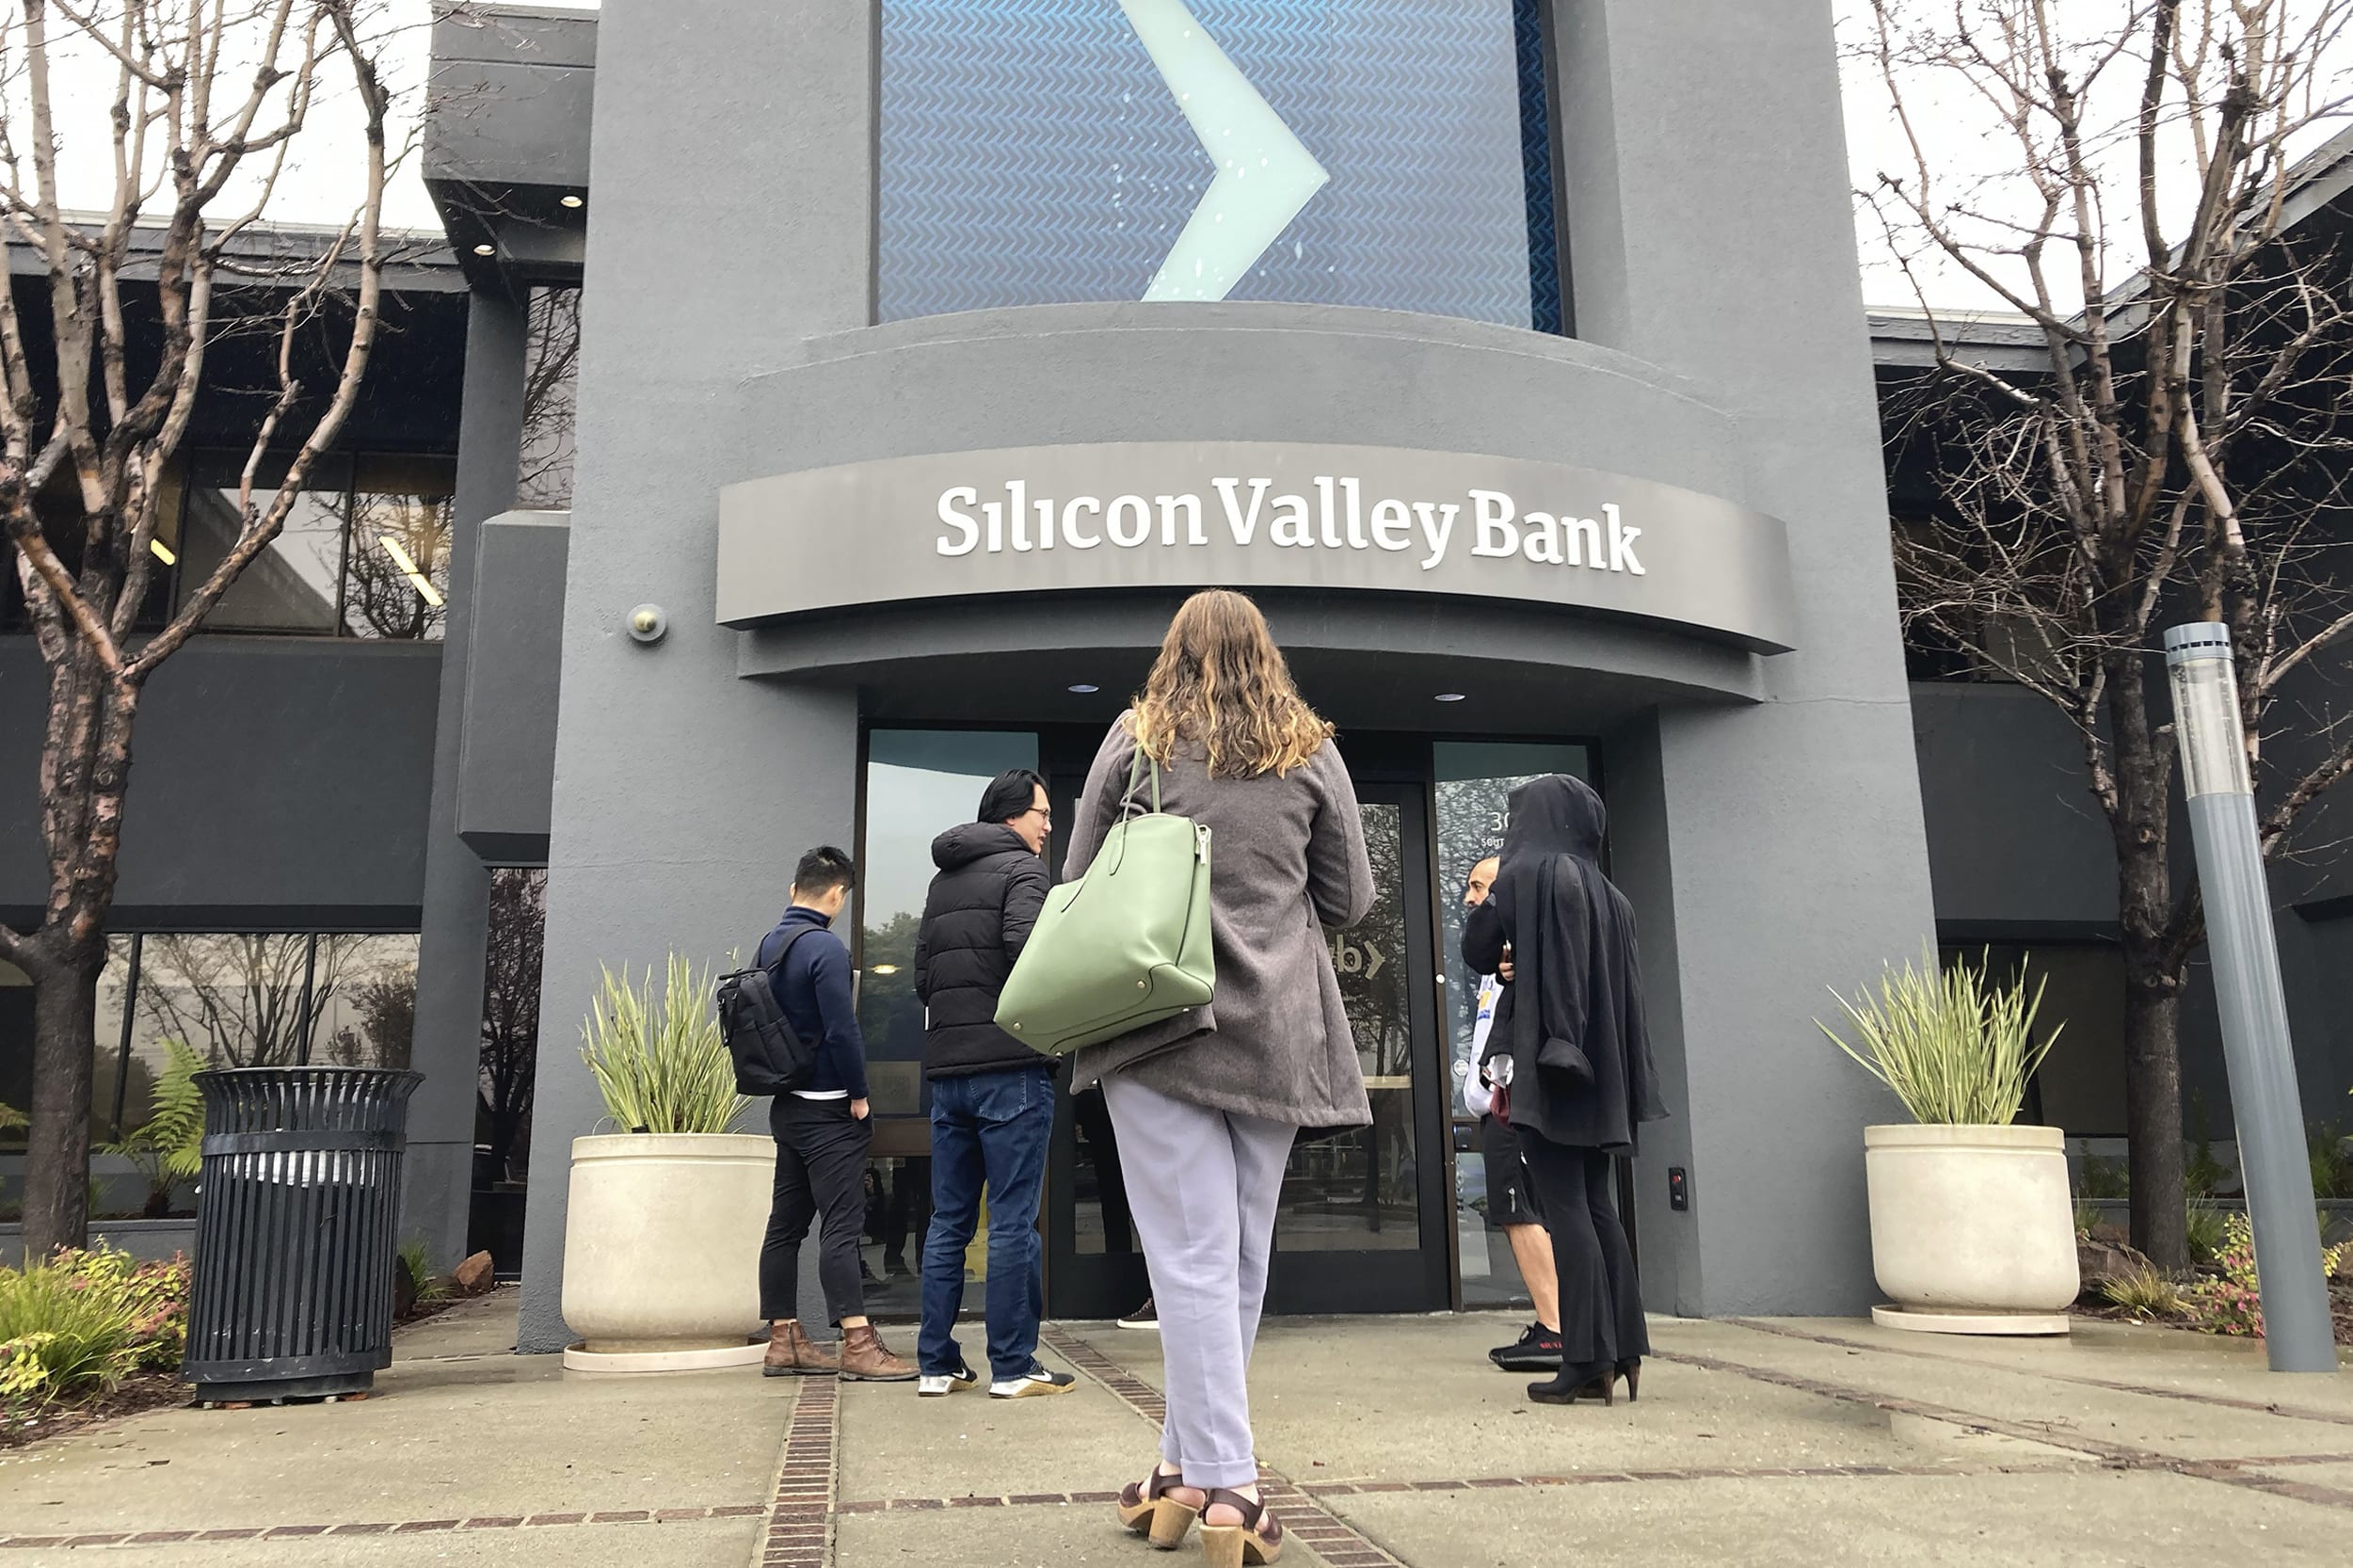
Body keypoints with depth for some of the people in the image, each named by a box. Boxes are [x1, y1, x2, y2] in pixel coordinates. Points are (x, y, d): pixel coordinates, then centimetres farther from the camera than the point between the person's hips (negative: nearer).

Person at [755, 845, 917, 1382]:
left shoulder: (767, 946, 11)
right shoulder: (825, 947, -15)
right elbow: (842, 1029, -20)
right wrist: (859, 1094, -11)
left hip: (787, 1107, 9)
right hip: (828, 1108, -9)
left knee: (786, 1223, 10)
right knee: (842, 1225, -9)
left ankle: (784, 1341, 15)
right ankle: (858, 1345, -10)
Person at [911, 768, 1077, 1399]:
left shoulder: (942, 881, 19)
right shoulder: (1020, 869, -4)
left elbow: (921, 977, 16)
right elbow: (1025, 948, -20)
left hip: (946, 1069, 7)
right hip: (1011, 1067, -7)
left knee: (948, 1221, 10)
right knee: (1014, 1222, -2)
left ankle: (937, 1364, 13)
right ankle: (1013, 1366, 2)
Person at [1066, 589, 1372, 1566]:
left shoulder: (1136, 738, 4)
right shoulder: (1310, 751, 6)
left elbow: (1079, 881, 8)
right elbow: (1349, 899, 10)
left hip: (1158, 1023, -1)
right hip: (1277, 1032, 2)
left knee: (1194, 1256, -2)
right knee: (1242, 1256, 11)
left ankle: (1221, 1483, -5)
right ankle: (1188, 1460, 18)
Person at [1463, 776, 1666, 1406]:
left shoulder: (1524, 874, -6)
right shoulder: (1608, 894, 15)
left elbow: (1477, 952, 1)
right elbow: (1626, 983, 15)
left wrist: (1486, 902, 15)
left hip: (1543, 1057, -7)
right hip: (1599, 1064, 7)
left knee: (1564, 1206, -6)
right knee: (1596, 1203, 12)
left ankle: (1588, 1361, -7)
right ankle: (1624, 1350, 12)